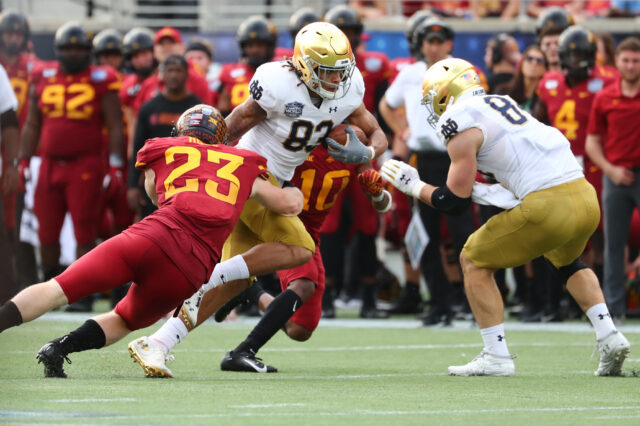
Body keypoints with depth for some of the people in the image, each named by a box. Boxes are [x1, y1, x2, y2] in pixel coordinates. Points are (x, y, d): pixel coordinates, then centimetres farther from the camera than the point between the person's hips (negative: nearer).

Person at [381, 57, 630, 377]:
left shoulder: (462, 126, -2)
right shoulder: (501, 104, 23)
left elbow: (456, 201, 0)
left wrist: (413, 186, 14)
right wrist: (489, 192, 21)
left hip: (549, 206, -8)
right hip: (586, 197, 8)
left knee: (474, 261, 11)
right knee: (566, 260, 37)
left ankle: (496, 356, 6)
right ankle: (608, 336, 21)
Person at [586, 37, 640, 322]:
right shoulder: (604, 98, 5)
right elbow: (592, 141, 10)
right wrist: (611, 169, -5)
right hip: (617, 176, 2)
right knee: (613, 244, 4)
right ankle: (614, 307, 10)